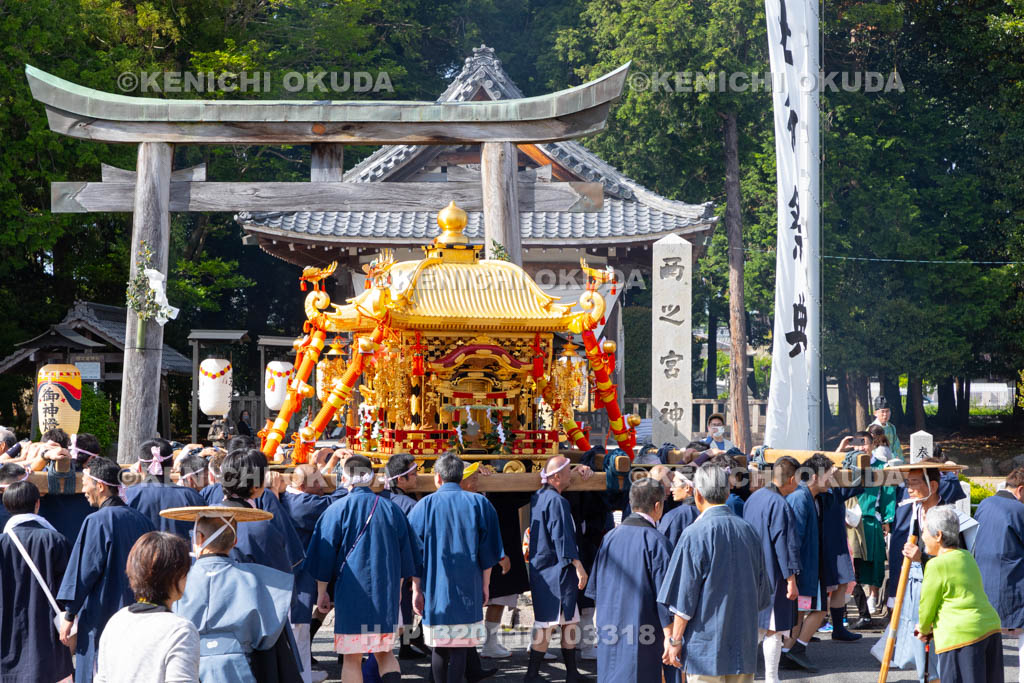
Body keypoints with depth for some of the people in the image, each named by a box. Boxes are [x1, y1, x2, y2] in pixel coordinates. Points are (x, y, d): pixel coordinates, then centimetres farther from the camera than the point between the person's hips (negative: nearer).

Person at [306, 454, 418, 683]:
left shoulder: (338, 509, -5)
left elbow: (324, 554, -3)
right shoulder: (391, 509, 7)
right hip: (387, 594, 4)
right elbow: (405, 555, 13)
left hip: (351, 593, -3)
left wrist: (321, 592, 7)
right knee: (384, 652, 14)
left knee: (352, 657, 3)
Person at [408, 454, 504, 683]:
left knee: (439, 645, 9)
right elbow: (487, 550, 2)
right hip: (468, 586, -1)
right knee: (460, 646, -1)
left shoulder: (424, 505, 1)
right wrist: (485, 586, 9)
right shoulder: (479, 503, 2)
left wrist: (416, 589, 4)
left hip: (435, 587, 1)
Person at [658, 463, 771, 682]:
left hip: (706, 645, -6)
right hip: (744, 646, 6)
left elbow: (685, 596, -11)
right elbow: (762, 596, 13)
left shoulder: (695, 534, -12)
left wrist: (675, 640, -4)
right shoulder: (748, 531, 6)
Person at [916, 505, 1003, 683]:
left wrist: (924, 629, 19)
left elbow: (927, 606, -2)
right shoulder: (967, 557, 15)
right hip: (991, 628, 9)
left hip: (961, 634, -9)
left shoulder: (937, 565, -10)